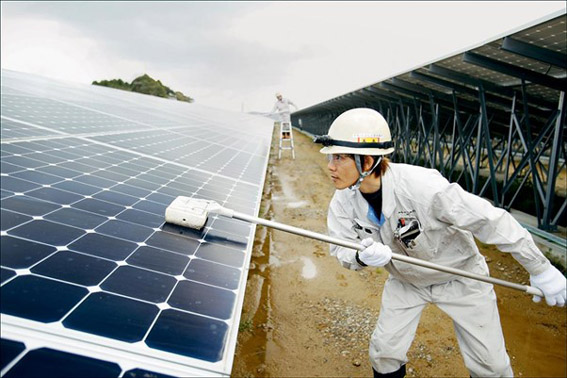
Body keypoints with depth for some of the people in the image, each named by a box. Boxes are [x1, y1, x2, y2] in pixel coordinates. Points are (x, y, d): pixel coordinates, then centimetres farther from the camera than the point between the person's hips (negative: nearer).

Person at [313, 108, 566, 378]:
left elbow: (491, 221, -29)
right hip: (404, 280, 4)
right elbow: (341, 249, -12)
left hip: (459, 277, -3)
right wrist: (361, 256, -37)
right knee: (383, 354, 6)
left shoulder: (420, 185, -38)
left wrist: (540, 269, -20)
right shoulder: (344, 199, -19)